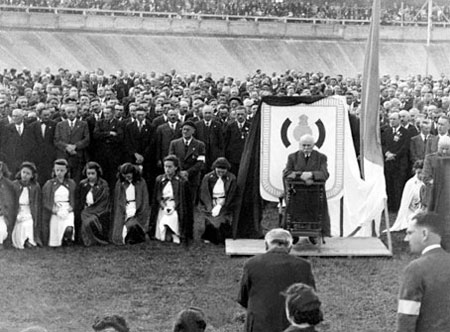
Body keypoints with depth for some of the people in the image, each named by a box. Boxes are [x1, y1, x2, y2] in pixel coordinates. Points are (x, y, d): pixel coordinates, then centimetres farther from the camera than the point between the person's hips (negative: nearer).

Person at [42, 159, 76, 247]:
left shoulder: (71, 183, 9)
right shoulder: (49, 184, 6)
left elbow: (75, 198, 15)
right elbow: (44, 201, 5)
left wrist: (72, 207, -5)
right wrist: (52, 208, -12)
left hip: (67, 212, 0)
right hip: (54, 213, 0)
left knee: (69, 229, -31)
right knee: (54, 244, -7)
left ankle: (67, 240, 0)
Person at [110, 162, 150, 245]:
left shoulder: (141, 183, 3)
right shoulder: (119, 183, 8)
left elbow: (145, 201, 2)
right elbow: (117, 201, 9)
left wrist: (136, 213, -8)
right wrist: (125, 213, -3)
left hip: (138, 212, -1)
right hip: (124, 212, 1)